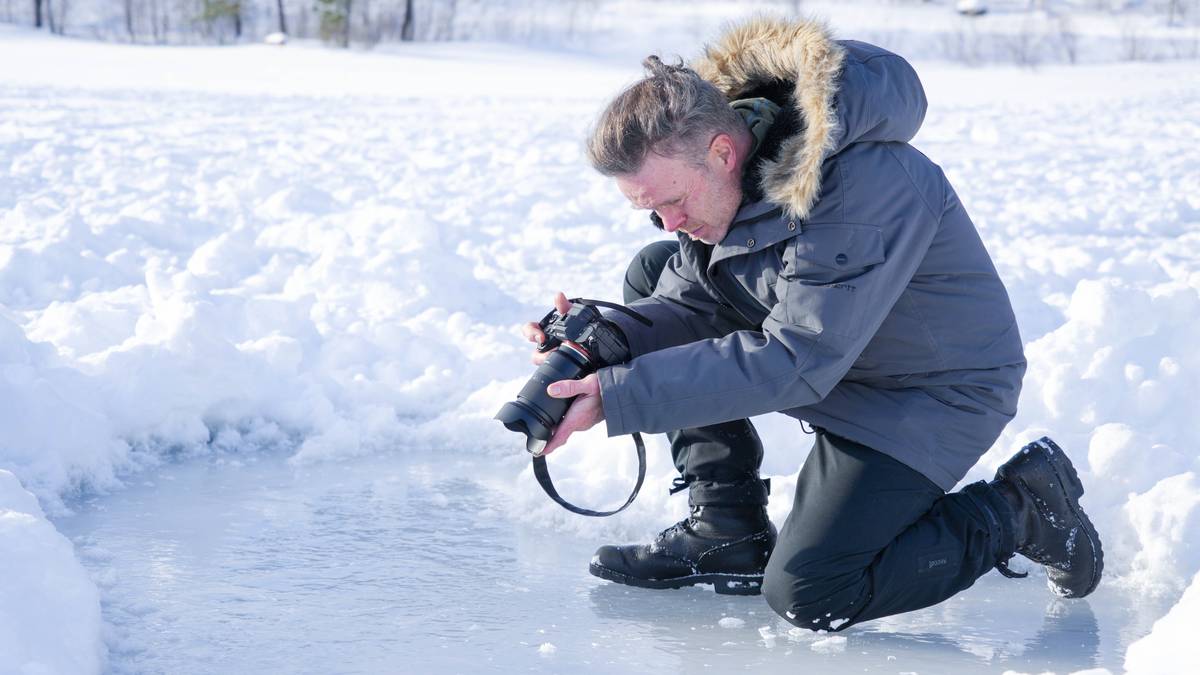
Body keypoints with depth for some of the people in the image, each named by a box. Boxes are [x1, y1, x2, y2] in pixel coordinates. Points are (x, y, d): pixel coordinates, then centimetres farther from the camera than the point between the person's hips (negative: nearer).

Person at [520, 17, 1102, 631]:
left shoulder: (866, 184, -34)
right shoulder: (702, 172, -9)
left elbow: (795, 363, -34)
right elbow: (688, 305, -4)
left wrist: (617, 397, -37)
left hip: (934, 392, -9)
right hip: (831, 357, 9)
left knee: (807, 594, -19)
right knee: (652, 275, 1)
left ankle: (1021, 507, 2)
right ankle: (727, 534, 4)